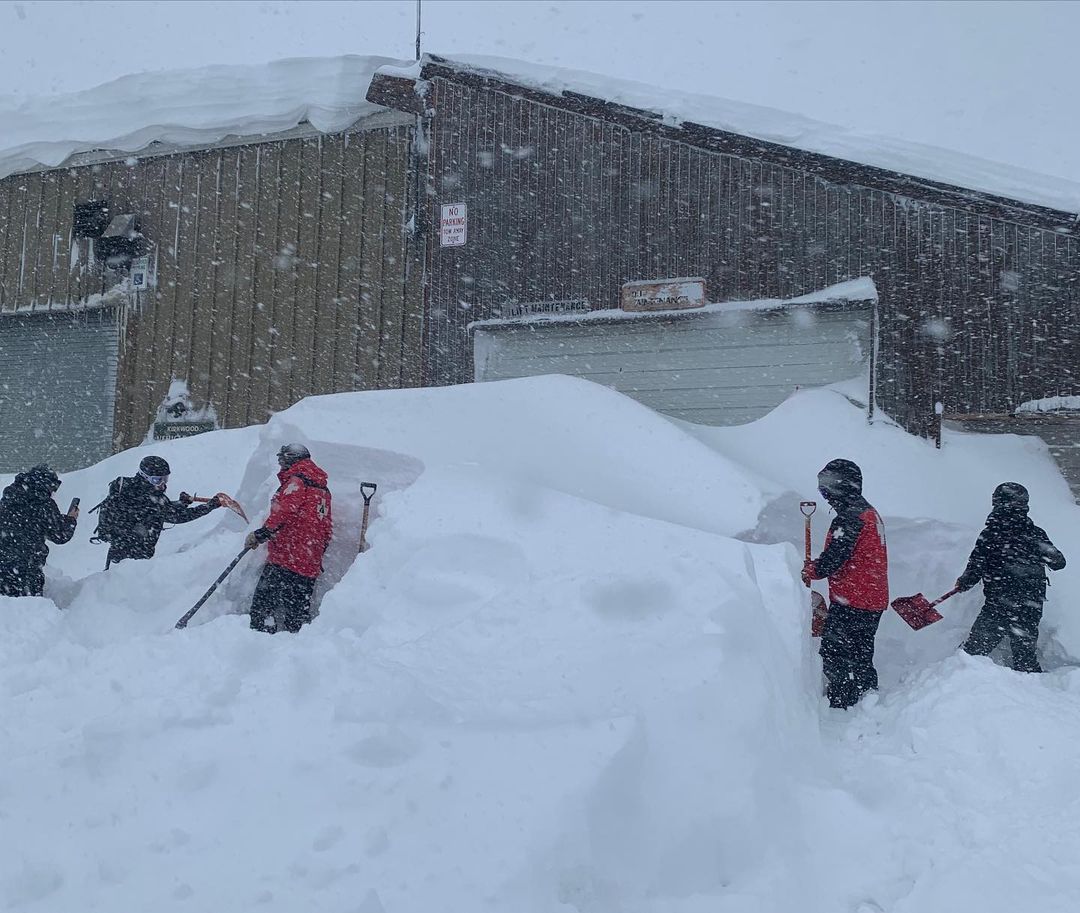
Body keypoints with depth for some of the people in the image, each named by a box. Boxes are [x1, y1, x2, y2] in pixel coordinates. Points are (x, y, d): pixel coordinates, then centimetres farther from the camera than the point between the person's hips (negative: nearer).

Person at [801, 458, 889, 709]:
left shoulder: (850, 517, -19)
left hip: (851, 603, -10)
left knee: (834, 653, -2)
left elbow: (833, 559, -22)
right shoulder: (870, 513, 13)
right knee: (861, 656, 19)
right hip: (874, 603, 10)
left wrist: (807, 572, -4)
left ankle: (840, 705, 0)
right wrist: (815, 566, 10)